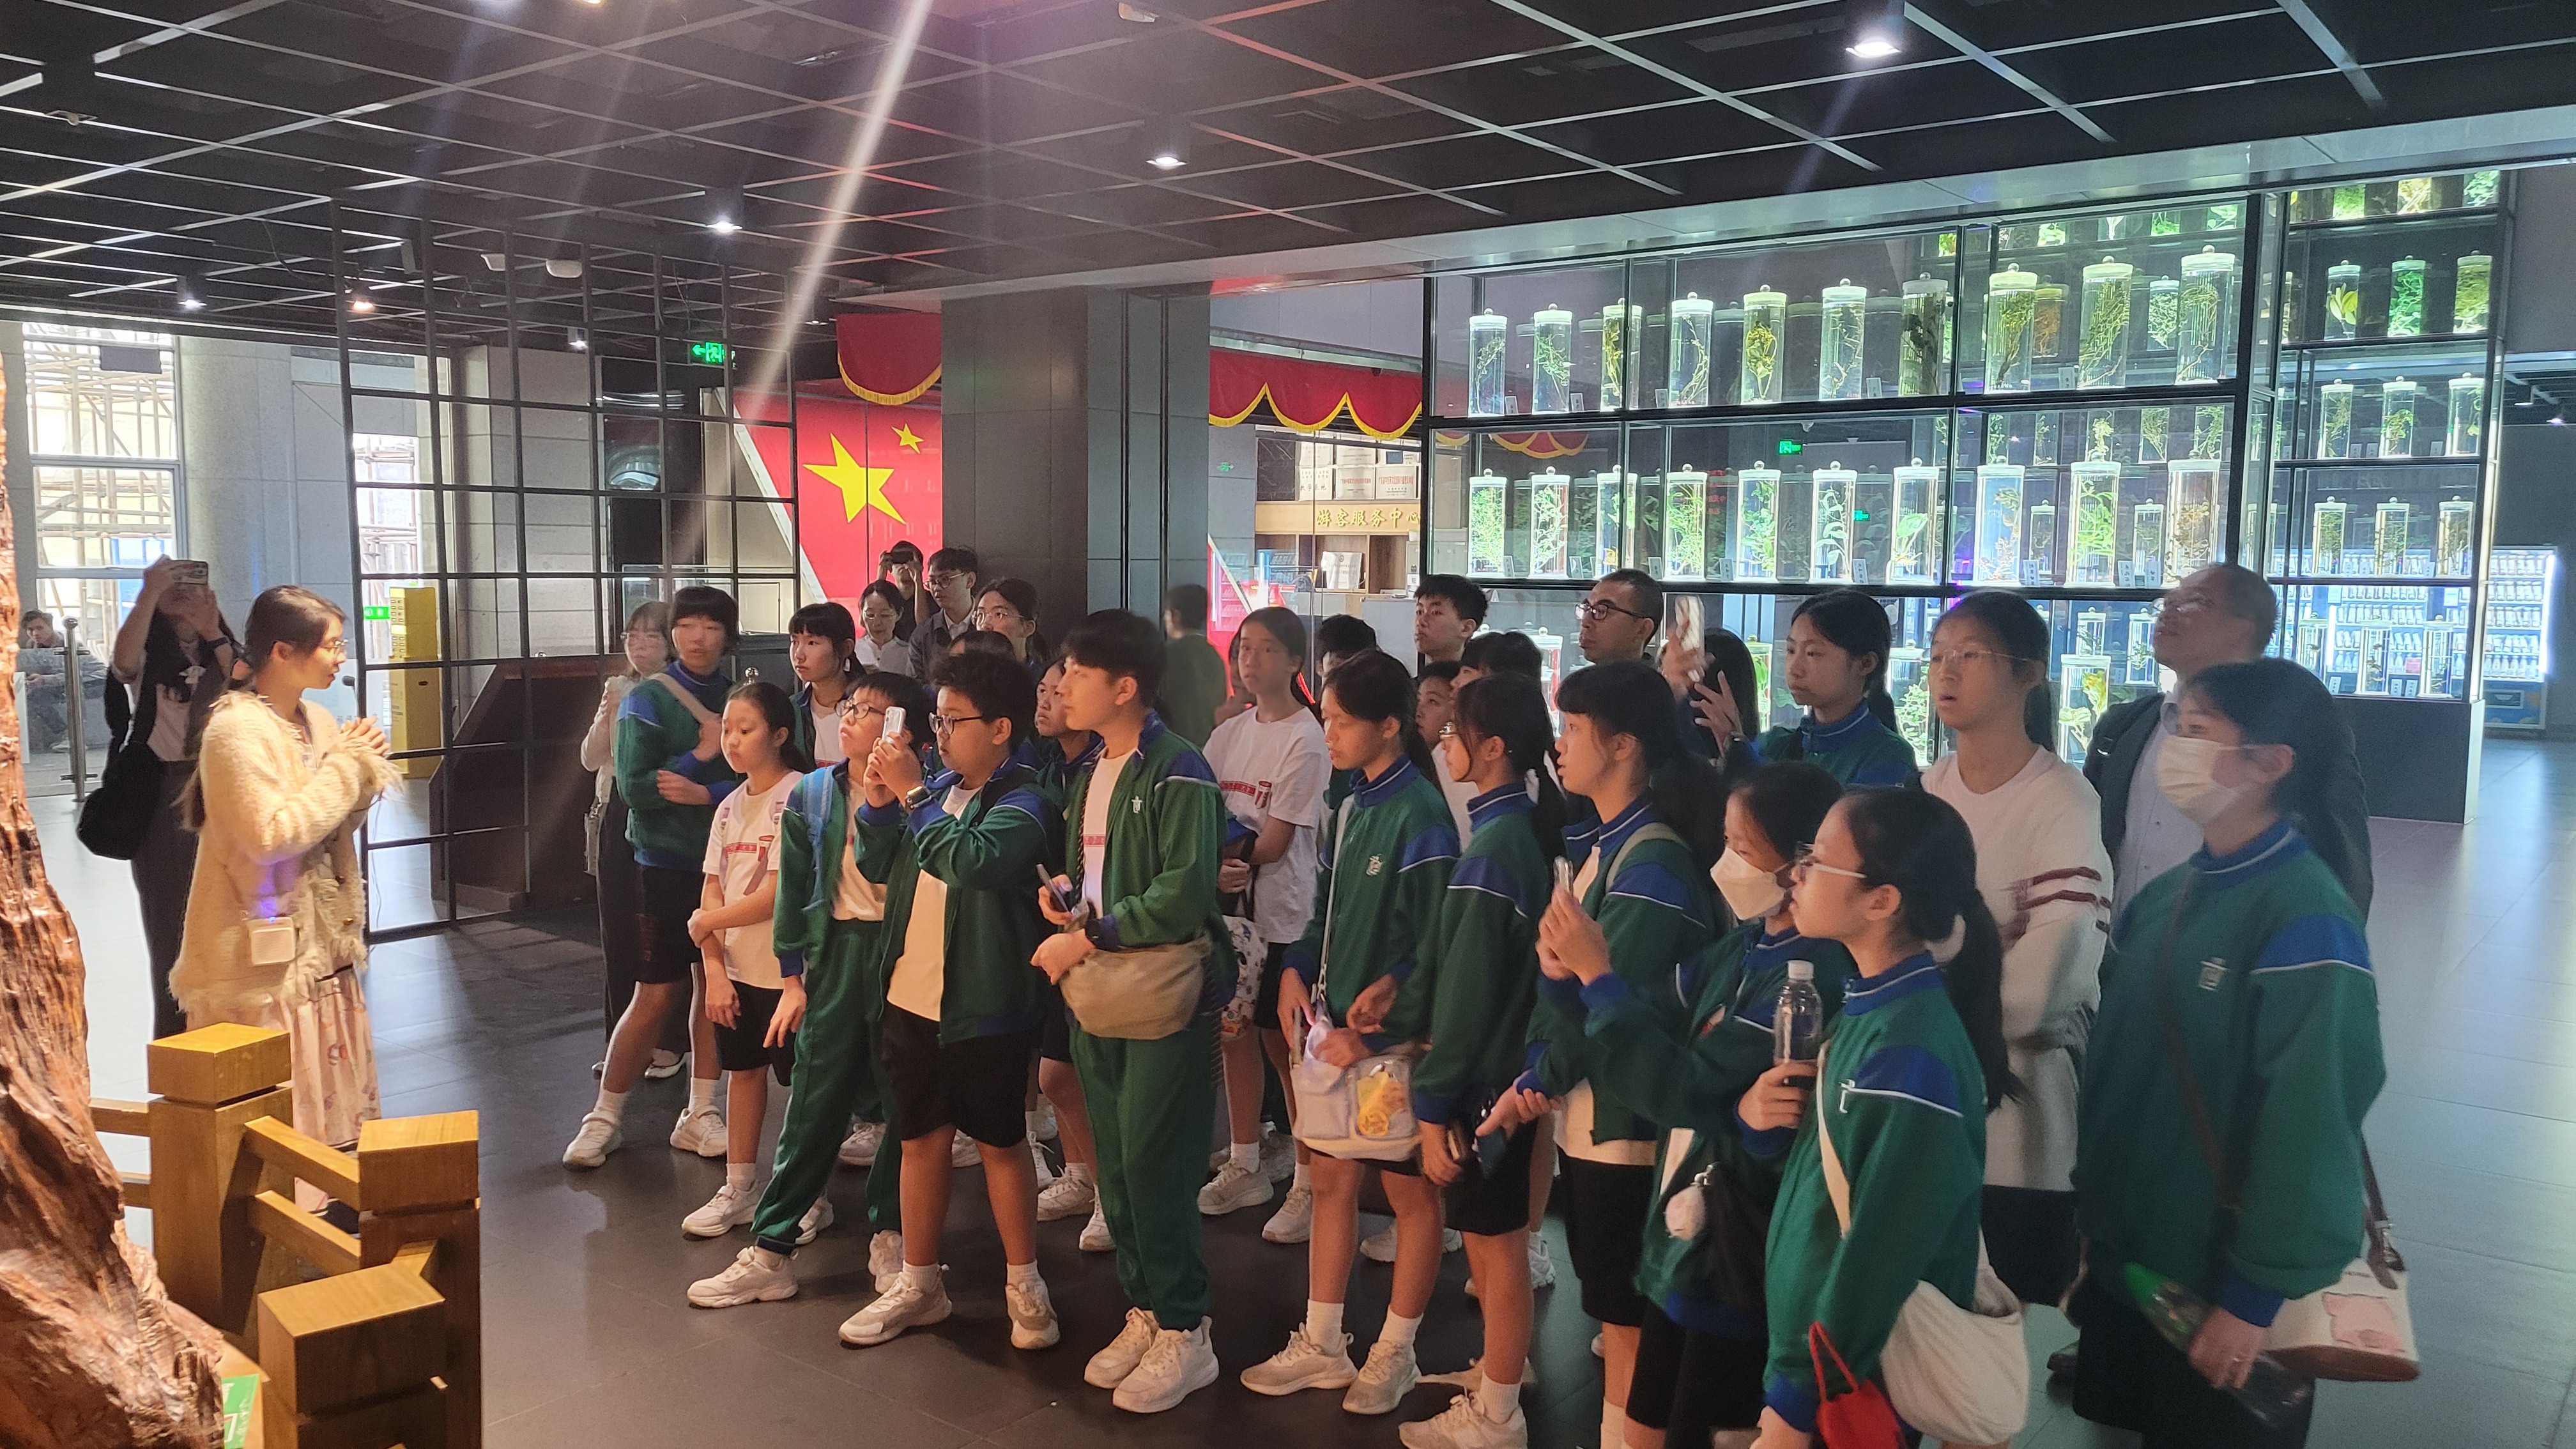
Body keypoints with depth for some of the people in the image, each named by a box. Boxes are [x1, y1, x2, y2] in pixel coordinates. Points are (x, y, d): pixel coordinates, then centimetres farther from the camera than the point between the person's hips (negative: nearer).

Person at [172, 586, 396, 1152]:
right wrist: (344, 766, -18)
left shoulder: (316, 721, 7)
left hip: (322, 940, 8)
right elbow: (271, 837, -25)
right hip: (266, 954, -8)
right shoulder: (237, 730, -17)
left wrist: (364, 768, -4)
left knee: (330, 1107, 15)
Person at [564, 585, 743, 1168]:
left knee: (715, 986, 7)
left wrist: (704, 793, -19)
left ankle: (699, 1115, 18)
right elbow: (635, 787, -15)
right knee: (656, 996, 0)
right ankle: (605, 1116, 15)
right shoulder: (647, 699, -5)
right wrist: (701, 756, -13)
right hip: (666, 863, -3)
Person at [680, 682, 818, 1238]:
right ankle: (738, 1189, 28)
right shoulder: (730, 807, 9)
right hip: (735, 969, 7)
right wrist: (714, 968, -4)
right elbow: (712, 894, 6)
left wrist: (708, 921, -7)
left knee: (803, 1080, 3)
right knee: (743, 1070, 16)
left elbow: (779, 894, -19)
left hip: (788, 969, -7)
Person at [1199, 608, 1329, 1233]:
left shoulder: (1305, 740, -11)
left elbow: (1275, 842, -14)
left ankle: (1310, 1184, 14)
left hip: (1281, 913, -6)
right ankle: (1244, 1168, 28)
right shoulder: (1229, 733, 10)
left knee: (1286, 1045, 1)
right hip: (1231, 905, 6)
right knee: (1235, 1033, 13)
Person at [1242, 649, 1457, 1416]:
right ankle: (1322, 1344, 29)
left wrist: (1375, 1032, -18)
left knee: (1410, 1193, 10)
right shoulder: (1351, 805, 6)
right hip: (1335, 1023, 8)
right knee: (1331, 1180, 15)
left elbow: (1434, 942, -18)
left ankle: (1395, 1354, 24)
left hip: (1392, 1034, -7)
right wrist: (1297, 973, -2)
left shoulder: (1418, 814, -17)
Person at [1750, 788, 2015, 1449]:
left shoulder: (1910, 1053, -25)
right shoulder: (1862, 1006, 1)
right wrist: (1756, 1117, -8)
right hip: (1807, 1343, 8)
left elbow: (1879, 1254, -23)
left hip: (1850, 1386, -8)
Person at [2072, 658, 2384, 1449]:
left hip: (2220, 1282, -6)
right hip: (2124, 1259, 6)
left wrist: (2257, 1293, -18)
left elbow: (2312, 1117, -21)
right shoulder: (2160, 898, 1)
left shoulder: (2307, 920, -20)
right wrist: (2091, 1218, 11)